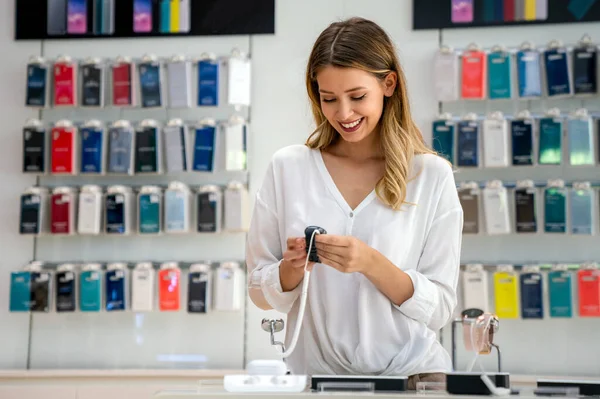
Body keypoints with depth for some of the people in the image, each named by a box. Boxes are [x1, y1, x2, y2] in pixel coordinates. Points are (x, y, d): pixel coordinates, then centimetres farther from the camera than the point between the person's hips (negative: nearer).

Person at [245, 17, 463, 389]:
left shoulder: (432, 175, -2)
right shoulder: (287, 167, 2)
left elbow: (440, 310, -2)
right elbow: (261, 293, 7)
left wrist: (371, 263, -17)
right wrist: (292, 268, -13)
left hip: (412, 372, -1)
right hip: (316, 371, 2)